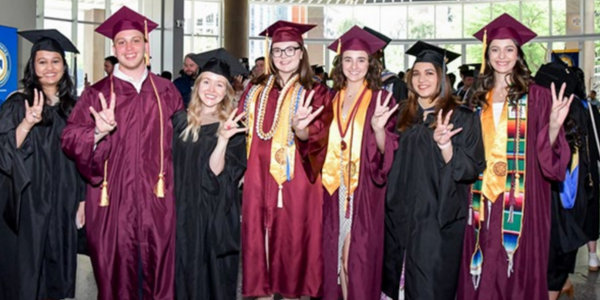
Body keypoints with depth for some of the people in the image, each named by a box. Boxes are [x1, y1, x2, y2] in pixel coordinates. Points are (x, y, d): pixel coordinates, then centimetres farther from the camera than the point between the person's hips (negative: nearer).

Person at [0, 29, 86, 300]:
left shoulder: (71, 107, 8)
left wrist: (82, 200, 9)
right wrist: (27, 123, -26)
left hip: (63, 205, 4)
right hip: (27, 204, -4)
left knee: (57, 277, 11)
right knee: (26, 272, 2)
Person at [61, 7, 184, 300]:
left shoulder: (166, 91, 8)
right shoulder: (97, 94, 2)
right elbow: (70, 139, -5)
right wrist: (99, 132, -24)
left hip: (157, 197, 2)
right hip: (112, 199, -1)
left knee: (159, 270, 8)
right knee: (116, 274, 5)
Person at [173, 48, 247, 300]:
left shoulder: (233, 129, -5)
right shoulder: (180, 121, 3)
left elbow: (216, 173, -17)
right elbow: (168, 166, 11)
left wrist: (222, 140, -31)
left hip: (215, 218, -2)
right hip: (181, 213, 3)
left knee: (214, 279, 7)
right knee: (183, 276, 10)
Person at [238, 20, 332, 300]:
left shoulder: (315, 93, 2)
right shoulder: (255, 90, 11)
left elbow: (317, 137, -11)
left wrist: (299, 128, -32)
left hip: (296, 183, -3)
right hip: (257, 181, 3)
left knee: (292, 239, 2)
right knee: (258, 238, 5)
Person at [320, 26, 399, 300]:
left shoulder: (381, 99, -2)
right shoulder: (331, 100, 9)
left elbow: (387, 151, -8)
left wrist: (378, 128, -27)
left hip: (365, 190, -3)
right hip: (333, 188, 4)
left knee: (360, 253, -1)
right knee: (335, 251, 8)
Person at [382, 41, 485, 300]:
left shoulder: (461, 118, -5)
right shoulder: (403, 116, 9)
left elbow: (471, 170, -11)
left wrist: (444, 144, -26)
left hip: (439, 219, -4)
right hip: (400, 217, 5)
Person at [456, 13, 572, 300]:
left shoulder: (537, 96, -2)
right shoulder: (479, 99, 10)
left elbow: (548, 153, -7)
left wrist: (554, 127, -25)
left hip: (521, 200, -4)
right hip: (483, 199, 4)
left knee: (518, 267, 2)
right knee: (482, 273, 8)